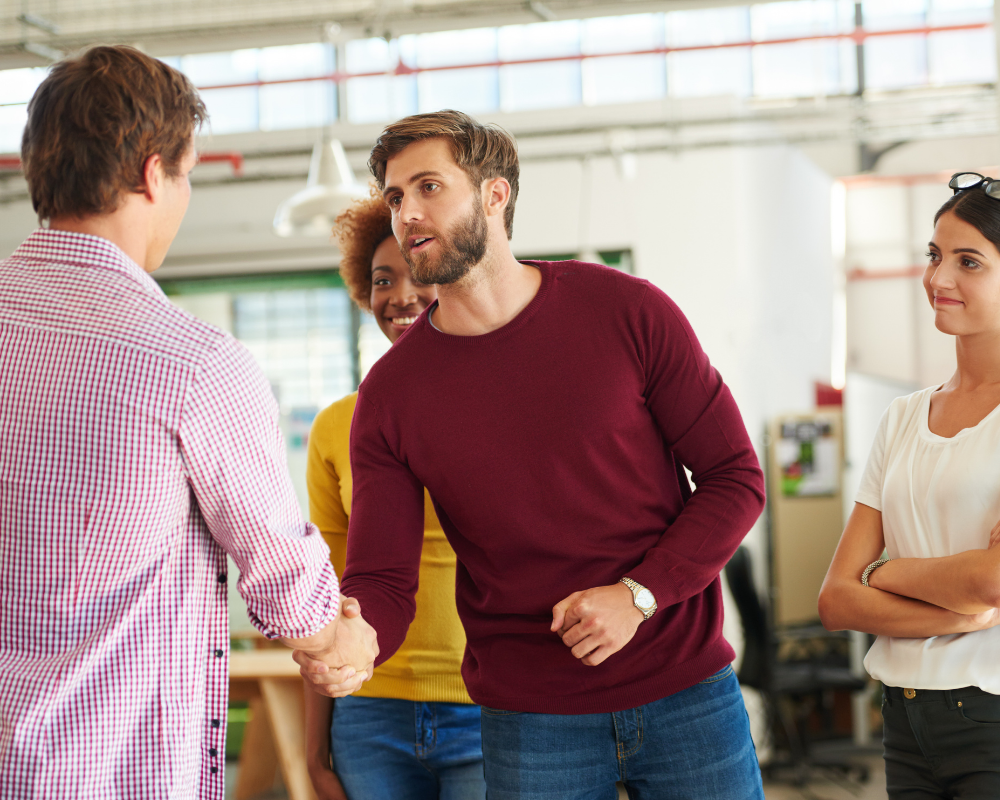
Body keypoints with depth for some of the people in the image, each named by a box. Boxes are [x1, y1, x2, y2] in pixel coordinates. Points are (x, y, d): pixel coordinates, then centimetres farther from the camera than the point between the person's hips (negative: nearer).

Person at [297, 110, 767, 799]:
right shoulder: (391, 394, -3)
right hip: (532, 721, 1)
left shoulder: (628, 312, -6)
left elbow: (736, 478, -3)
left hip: (686, 692, 0)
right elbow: (382, 581, -5)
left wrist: (638, 594, -15)